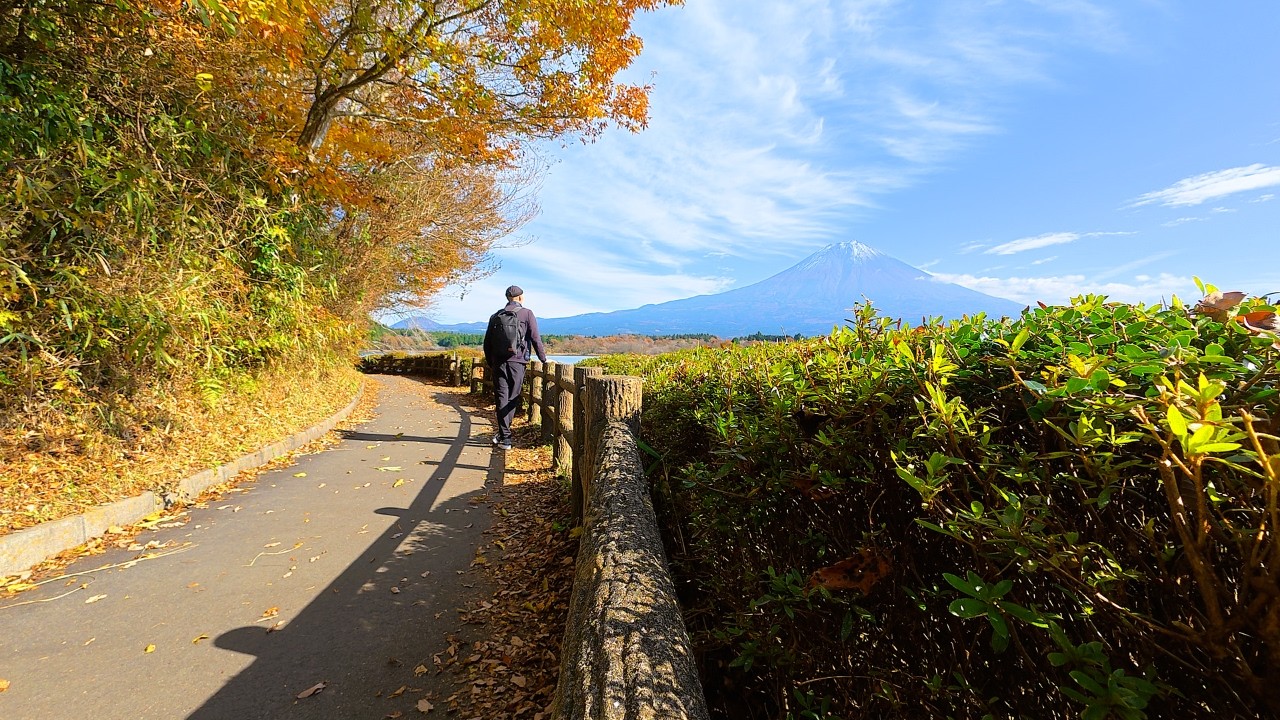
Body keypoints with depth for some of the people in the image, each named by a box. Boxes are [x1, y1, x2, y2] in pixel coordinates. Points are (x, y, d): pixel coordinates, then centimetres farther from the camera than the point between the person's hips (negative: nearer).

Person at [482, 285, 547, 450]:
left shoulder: (496, 316, 11)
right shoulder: (526, 313, 0)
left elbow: (487, 343, 14)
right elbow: (536, 339, -4)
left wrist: (491, 365, 23)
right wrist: (544, 359, 5)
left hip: (498, 363, 3)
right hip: (517, 362, -3)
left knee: (501, 399, 4)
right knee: (512, 399, 8)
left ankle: (505, 438, 2)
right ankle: (502, 433, 12)